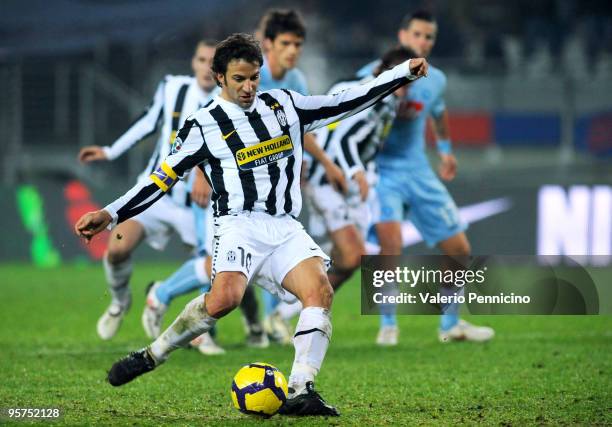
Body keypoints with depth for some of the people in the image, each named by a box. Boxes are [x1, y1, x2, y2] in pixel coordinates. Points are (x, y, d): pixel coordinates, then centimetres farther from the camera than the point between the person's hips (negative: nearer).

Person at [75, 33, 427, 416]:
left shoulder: (285, 105, 15)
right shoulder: (204, 125, 4)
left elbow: (346, 102, 20)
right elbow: (161, 180, 4)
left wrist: (403, 72, 18)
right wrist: (109, 215, -5)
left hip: (286, 229, 4)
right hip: (240, 224, -4)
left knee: (320, 290, -24)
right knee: (225, 297, -32)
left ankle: (300, 392, -28)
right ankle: (152, 356, -13)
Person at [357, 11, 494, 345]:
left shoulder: (435, 80, 7)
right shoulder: (373, 75, -10)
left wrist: (445, 149, 41)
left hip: (419, 173, 6)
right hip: (382, 170, -6)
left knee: (459, 249, 5)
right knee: (391, 242, -28)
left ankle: (451, 324, 24)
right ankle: (388, 324, -12)